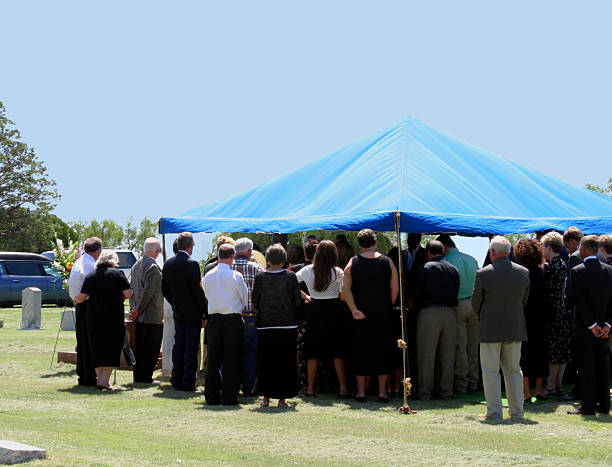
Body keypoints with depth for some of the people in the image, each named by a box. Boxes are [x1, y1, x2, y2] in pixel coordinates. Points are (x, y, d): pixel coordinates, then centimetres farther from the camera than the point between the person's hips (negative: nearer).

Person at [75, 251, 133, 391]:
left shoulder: (90, 276, 6)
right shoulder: (117, 274, -4)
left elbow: (81, 297, 7)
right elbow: (128, 293, -11)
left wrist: (76, 300, 29)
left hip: (93, 317, 4)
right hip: (113, 317, -4)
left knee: (97, 348, 13)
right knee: (112, 347, 1)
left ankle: (100, 378, 15)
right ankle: (105, 380, -6)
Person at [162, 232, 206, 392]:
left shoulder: (168, 264, 4)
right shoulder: (192, 264, -17)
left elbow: (164, 289, 10)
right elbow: (198, 291, -17)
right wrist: (204, 312, -9)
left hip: (178, 313, 6)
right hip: (193, 313, -6)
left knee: (178, 346, 13)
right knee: (191, 348, 0)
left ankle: (177, 381, 17)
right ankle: (188, 383, 2)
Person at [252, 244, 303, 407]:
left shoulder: (260, 277, -3)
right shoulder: (290, 276, -5)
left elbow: (255, 303, 2)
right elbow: (297, 300, -1)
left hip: (265, 325, 1)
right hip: (287, 325, -1)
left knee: (265, 362, 8)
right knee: (285, 361, 6)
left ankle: (266, 397, 7)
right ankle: (282, 398, 5)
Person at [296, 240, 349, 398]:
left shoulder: (307, 270, -2)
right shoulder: (337, 272, -9)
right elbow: (343, 295, -10)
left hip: (314, 311, 2)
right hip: (333, 311, -2)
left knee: (313, 351, 8)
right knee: (337, 351, 4)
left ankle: (310, 387, 9)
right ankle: (342, 387, 3)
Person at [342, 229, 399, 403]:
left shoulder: (353, 263, -3)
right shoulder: (388, 262, -1)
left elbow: (345, 290, -10)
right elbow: (395, 289, -1)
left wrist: (354, 309, -10)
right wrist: (387, 308, 9)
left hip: (360, 315, 0)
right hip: (383, 314, 1)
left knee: (359, 351, 7)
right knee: (382, 351, 8)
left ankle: (361, 391, 9)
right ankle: (382, 391, 9)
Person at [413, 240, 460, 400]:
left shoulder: (426, 268, -3)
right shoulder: (454, 269, 10)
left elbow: (418, 293, -2)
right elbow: (456, 293, 10)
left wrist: (417, 312, 7)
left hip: (430, 313, -4)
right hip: (450, 313, 4)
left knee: (427, 355, 2)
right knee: (447, 355, 10)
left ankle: (425, 392, 4)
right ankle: (446, 392, 14)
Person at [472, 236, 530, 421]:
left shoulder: (483, 274, -12)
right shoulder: (524, 272, 0)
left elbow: (476, 302, -3)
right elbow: (525, 300, 9)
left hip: (490, 329, -4)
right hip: (515, 328, 4)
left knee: (490, 371, 3)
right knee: (513, 370, 13)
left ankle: (494, 412, 3)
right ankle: (516, 411, 16)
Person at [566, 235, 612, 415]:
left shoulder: (577, 272, -11)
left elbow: (579, 301, -14)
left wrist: (592, 325, -11)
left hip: (584, 327, -4)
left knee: (586, 367, 0)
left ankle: (588, 406, 1)